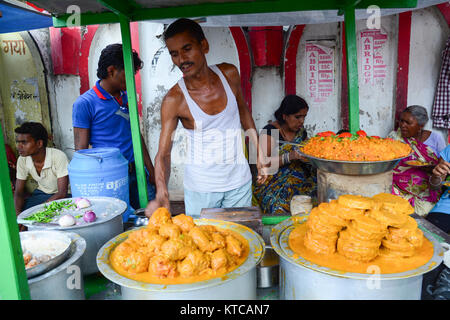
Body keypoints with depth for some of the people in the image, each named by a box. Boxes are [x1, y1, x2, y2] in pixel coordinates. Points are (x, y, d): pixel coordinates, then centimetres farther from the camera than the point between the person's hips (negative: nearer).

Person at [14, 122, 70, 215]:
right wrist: (17, 214, -23)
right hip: (41, 194, 5)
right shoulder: (22, 160, -9)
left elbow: (62, 193, -24)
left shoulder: (58, 157, -26)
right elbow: (19, 192, -3)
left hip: (64, 196, -5)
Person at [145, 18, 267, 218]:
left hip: (239, 181, 3)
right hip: (201, 187, -3)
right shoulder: (174, 99, -18)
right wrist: (161, 195, -34)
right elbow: (163, 153, -18)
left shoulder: (229, 74, -8)